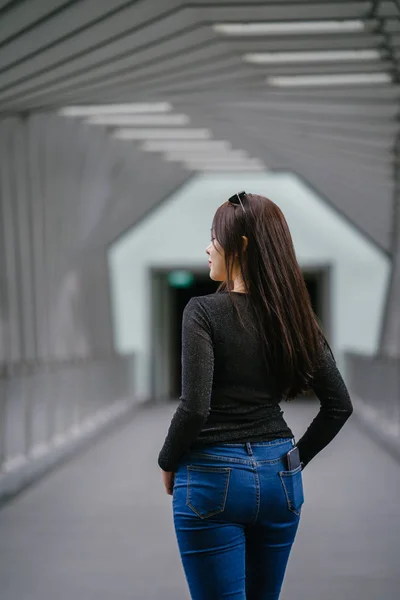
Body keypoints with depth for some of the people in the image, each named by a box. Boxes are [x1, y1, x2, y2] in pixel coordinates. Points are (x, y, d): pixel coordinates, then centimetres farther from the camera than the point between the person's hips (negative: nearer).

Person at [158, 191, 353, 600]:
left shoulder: (204, 311, -13)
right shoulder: (293, 315, 3)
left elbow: (194, 407, -20)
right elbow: (339, 405, 5)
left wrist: (168, 463, -3)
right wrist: (296, 458, 14)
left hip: (214, 479, -6)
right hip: (279, 477, 6)